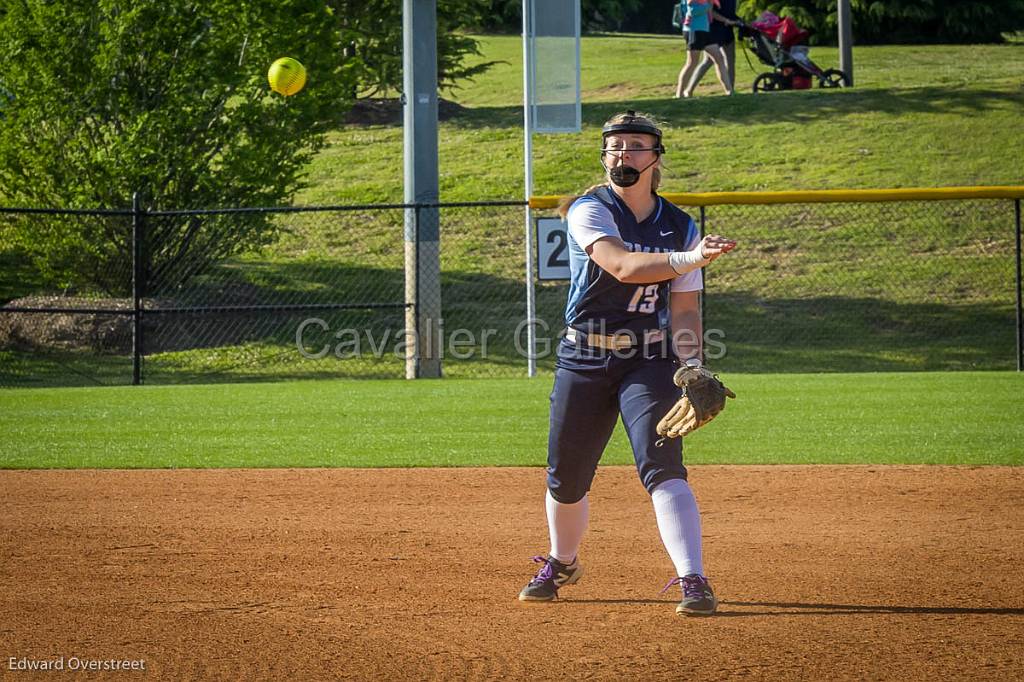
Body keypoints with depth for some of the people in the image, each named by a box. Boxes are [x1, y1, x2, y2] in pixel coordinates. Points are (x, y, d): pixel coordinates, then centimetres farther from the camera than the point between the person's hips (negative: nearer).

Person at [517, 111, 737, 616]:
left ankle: (694, 580, -25)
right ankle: (562, 564, 37)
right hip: (584, 362, 0)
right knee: (565, 480, 9)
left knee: (662, 466, -19)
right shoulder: (589, 211, -8)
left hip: (650, 363, 0)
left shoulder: (680, 227, 4)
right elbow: (622, 266, -27)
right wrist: (690, 258, -44)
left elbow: (684, 310, 5)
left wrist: (692, 366, -14)